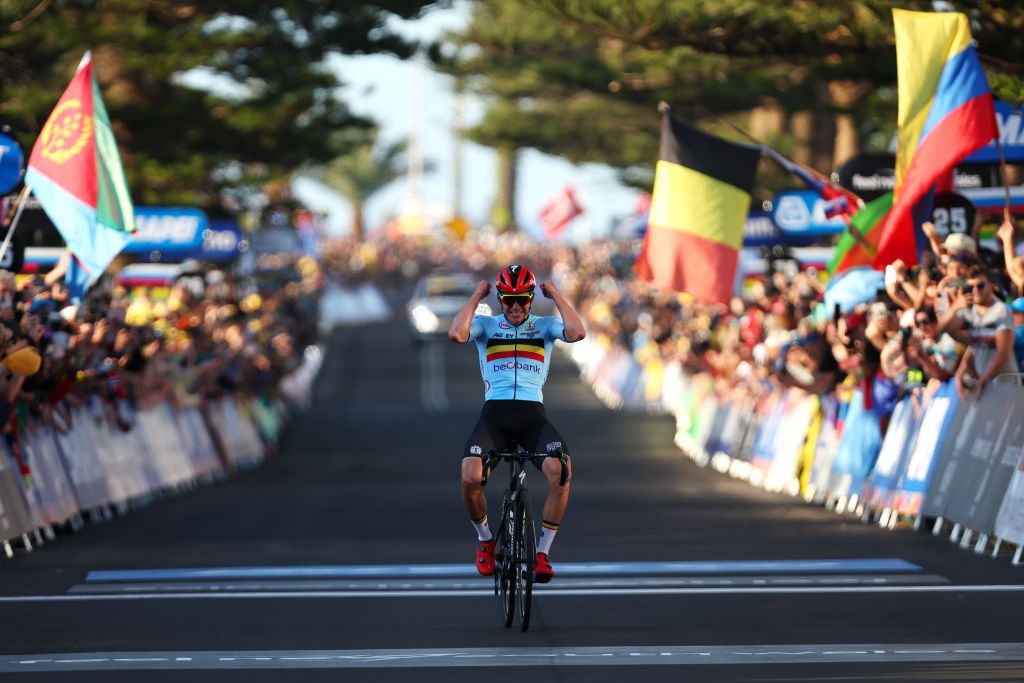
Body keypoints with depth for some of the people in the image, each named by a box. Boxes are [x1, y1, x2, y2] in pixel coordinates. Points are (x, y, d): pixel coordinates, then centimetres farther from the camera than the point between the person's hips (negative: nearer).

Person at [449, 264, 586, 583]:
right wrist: (476, 296, -2)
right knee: (470, 478, -26)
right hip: (494, 413, 0)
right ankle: (485, 539, 7)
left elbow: (577, 332, -11)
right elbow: (456, 333, -13)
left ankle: (543, 551, -10)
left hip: (532, 413, 0)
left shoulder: (545, 326, 12)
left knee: (560, 472, -29)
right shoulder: (486, 325, 10)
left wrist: (555, 294, -1)